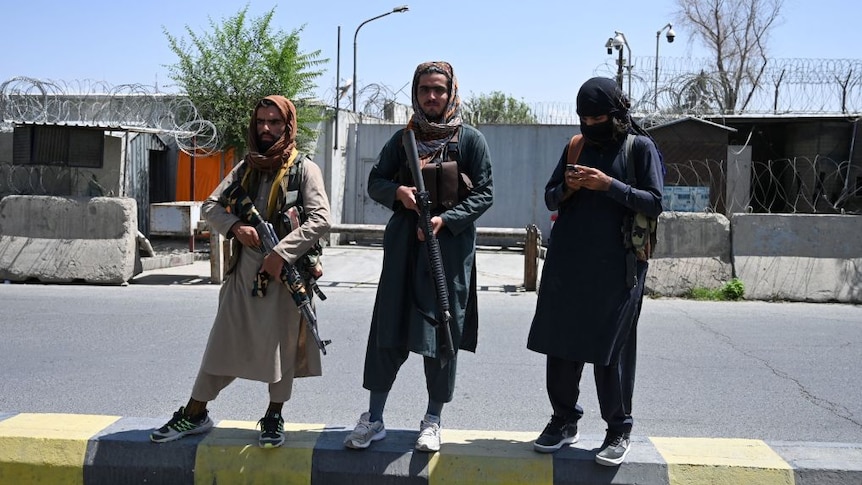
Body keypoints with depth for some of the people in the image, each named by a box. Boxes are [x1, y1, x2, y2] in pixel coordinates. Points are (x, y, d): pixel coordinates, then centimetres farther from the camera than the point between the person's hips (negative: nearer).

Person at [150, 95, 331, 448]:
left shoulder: (303, 168, -2)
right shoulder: (246, 168, 13)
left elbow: (320, 219, -12)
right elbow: (210, 206, 12)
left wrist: (282, 252, -20)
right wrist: (236, 226, -9)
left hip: (285, 271, -4)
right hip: (244, 270, 4)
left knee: (281, 345, 4)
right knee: (223, 340, 7)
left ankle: (274, 417, 20)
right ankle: (195, 413, 18)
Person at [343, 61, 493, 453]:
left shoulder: (470, 139, 2)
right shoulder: (403, 138, 11)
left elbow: (483, 193, -2)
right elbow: (375, 182, 13)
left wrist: (446, 219, -16)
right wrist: (397, 191, -10)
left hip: (450, 248, -2)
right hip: (404, 247, 3)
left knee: (442, 333, 2)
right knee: (388, 331, 1)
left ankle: (432, 420, 17)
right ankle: (374, 419, 12)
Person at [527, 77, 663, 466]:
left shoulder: (640, 147, 0)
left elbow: (654, 204, -7)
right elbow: (550, 198, 15)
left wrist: (609, 185, -18)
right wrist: (567, 188, -7)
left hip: (615, 267, -4)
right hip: (567, 263, 5)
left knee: (610, 349, -1)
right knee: (560, 344, 6)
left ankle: (619, 430, 12)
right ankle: (564, 420, 20)